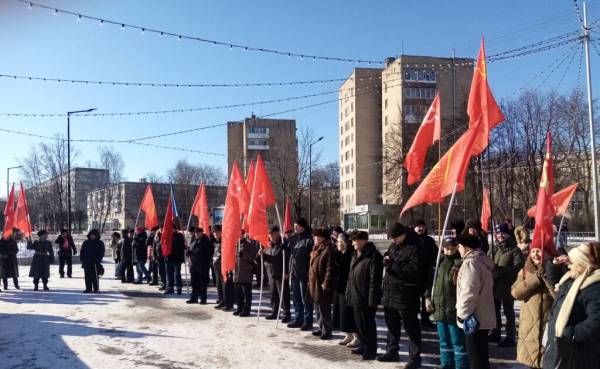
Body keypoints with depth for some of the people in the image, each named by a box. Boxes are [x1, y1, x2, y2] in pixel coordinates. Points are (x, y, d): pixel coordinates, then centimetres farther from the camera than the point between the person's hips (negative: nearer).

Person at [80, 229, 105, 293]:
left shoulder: (100, 243, 3)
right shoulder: (86, 242, 12)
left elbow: (101, 253, -1)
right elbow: (82, 252, 13)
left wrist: (97, 260, -11)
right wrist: (82, 260, 3)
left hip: (94, 263, -4)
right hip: (86, 263, 4)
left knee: (95, 276, -4)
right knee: (87, 276, 4)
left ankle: (96, 289, 1)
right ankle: (88, 288, 10)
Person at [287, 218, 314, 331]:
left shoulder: (308, 240, -11)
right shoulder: (293, 239, 13)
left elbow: (312, 257, -15)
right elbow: (289, 253, 19)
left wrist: (310, 273, -18)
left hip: (304, 274, -8)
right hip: (294, 273, 8)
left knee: (305, 299, -1)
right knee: (296, 298, 15)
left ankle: (308, 321, 6)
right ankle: (298, 320, 25)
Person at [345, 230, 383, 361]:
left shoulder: (373, 256, -16)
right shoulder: (356, 255, 13)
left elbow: (375, 279, -20)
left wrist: (372, 299, -21)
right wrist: (349, 293, 15)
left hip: (366, 299, -9)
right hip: (355, 297, 9)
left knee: (367, 325, 2)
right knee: (359, 324, 17)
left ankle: (371, 350, 14)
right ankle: (363, 346, 31)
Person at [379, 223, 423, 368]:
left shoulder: (414, 248, -15)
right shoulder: (394, 245, 12)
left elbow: (414, 270, -25)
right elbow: (386, 256, 26)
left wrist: (393, 265, -22)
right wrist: (386, 260, 1)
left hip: (405, 295, -9)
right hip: (390, 293, 9)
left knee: (411, 328, 2)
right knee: (392, 325, 20)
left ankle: (414, 357, 12)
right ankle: (392, 352, 34)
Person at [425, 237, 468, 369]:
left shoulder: (460, 263, -10)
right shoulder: (440, 262, 11)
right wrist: (428, 297, 11)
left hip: (455, 310, -7)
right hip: (440, 310, 7)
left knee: (458, 343, -1)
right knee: (444, 342, 18)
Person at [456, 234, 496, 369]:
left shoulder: (471, 262, -17)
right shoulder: (483, 260, 14)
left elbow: (469, 292, -24)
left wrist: (462, 313, -17)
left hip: (473, 318, -10)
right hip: (483, 317, 10)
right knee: (481, 356, 18)